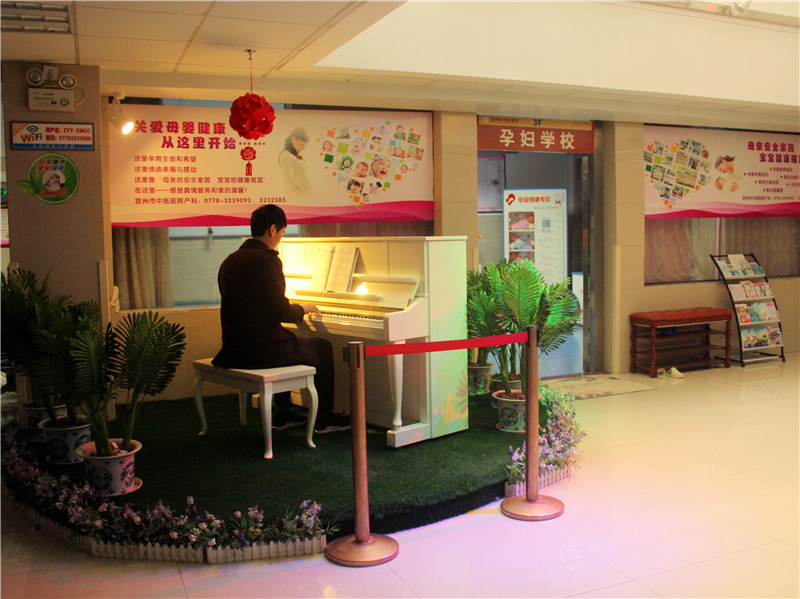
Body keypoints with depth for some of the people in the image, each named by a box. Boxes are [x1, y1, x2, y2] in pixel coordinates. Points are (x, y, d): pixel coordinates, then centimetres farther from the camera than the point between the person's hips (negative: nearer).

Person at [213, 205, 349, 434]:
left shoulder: (230, 261, 8)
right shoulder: (267, 260, -17)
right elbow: (280, 312, -19)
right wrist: (303, 309, 3)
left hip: (234, 347, 8)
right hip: (260, 350, -8)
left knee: (285, 344, 36)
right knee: (323, 347, 13)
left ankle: (282, 414, 38)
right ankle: (324, 418, 20)